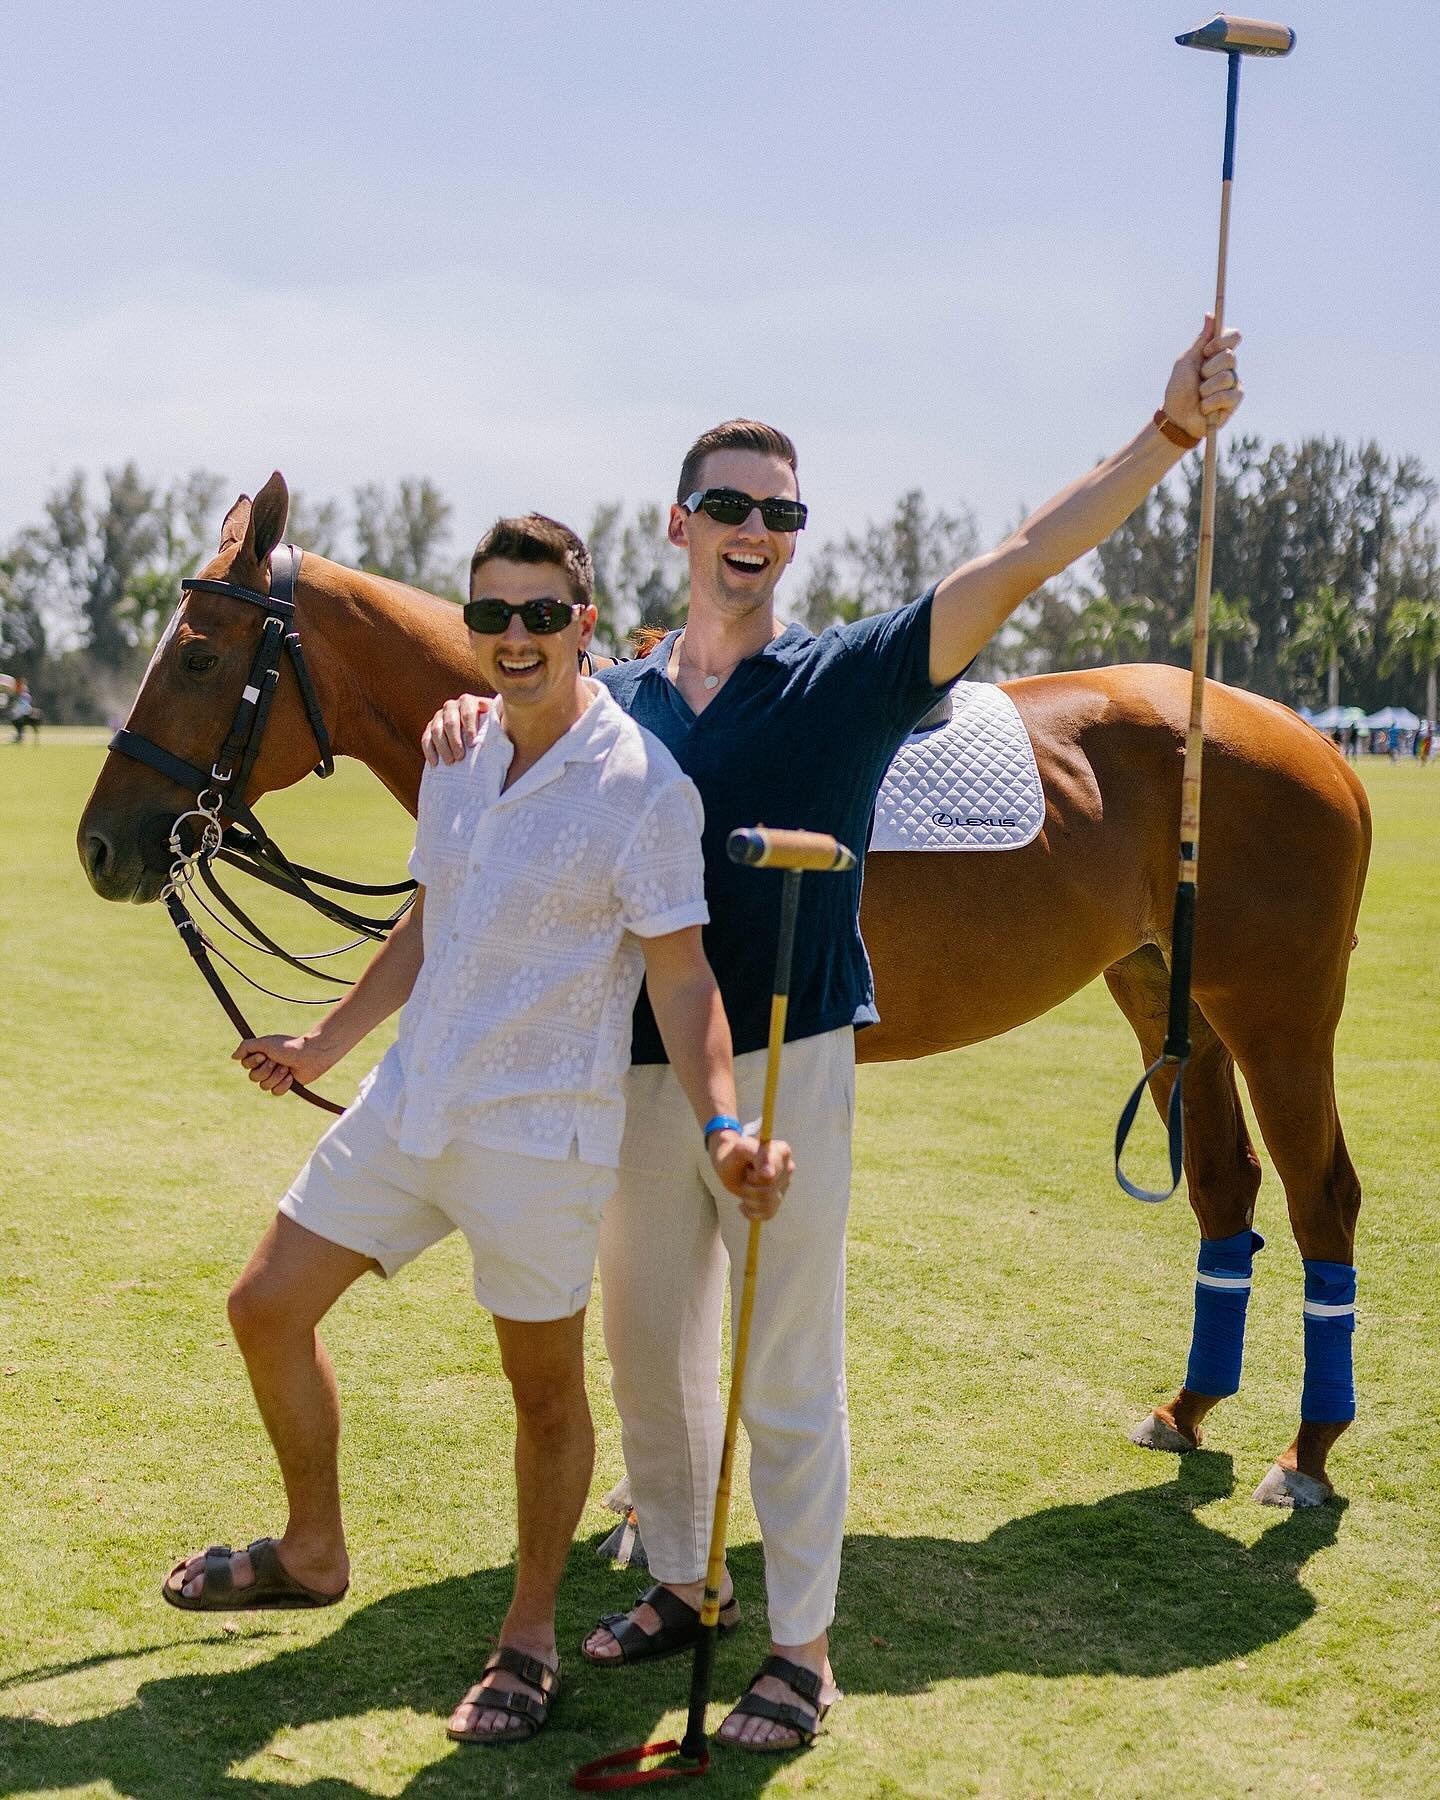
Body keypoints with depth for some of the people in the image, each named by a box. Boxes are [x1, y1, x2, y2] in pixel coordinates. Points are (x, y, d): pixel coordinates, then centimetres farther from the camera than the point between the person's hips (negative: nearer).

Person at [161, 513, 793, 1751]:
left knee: (544, 1390, 8)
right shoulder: (456, 753, 6)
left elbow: (681, 975, -16)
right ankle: (312, 1552, 34)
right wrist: (325, 1046, 24)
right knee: (268, 1308, 12)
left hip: (540, 1132, -7)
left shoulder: (642, 785, -15)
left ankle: (531, 1638, 28)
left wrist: (723, 1127, -29)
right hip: (407, 1100, 7)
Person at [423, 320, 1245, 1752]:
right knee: (648, 1352, 16)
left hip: (786, 1066, -4)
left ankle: (802, 1649, 18)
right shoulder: (616, 697, 6)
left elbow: (1024, 560, -11)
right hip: (640, 1070, 4)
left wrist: (1172, 431, -19)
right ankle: (678, 1583, 37)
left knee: (787, 1374, 3)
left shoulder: (847, 681, -5)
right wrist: (470, 712, -10)